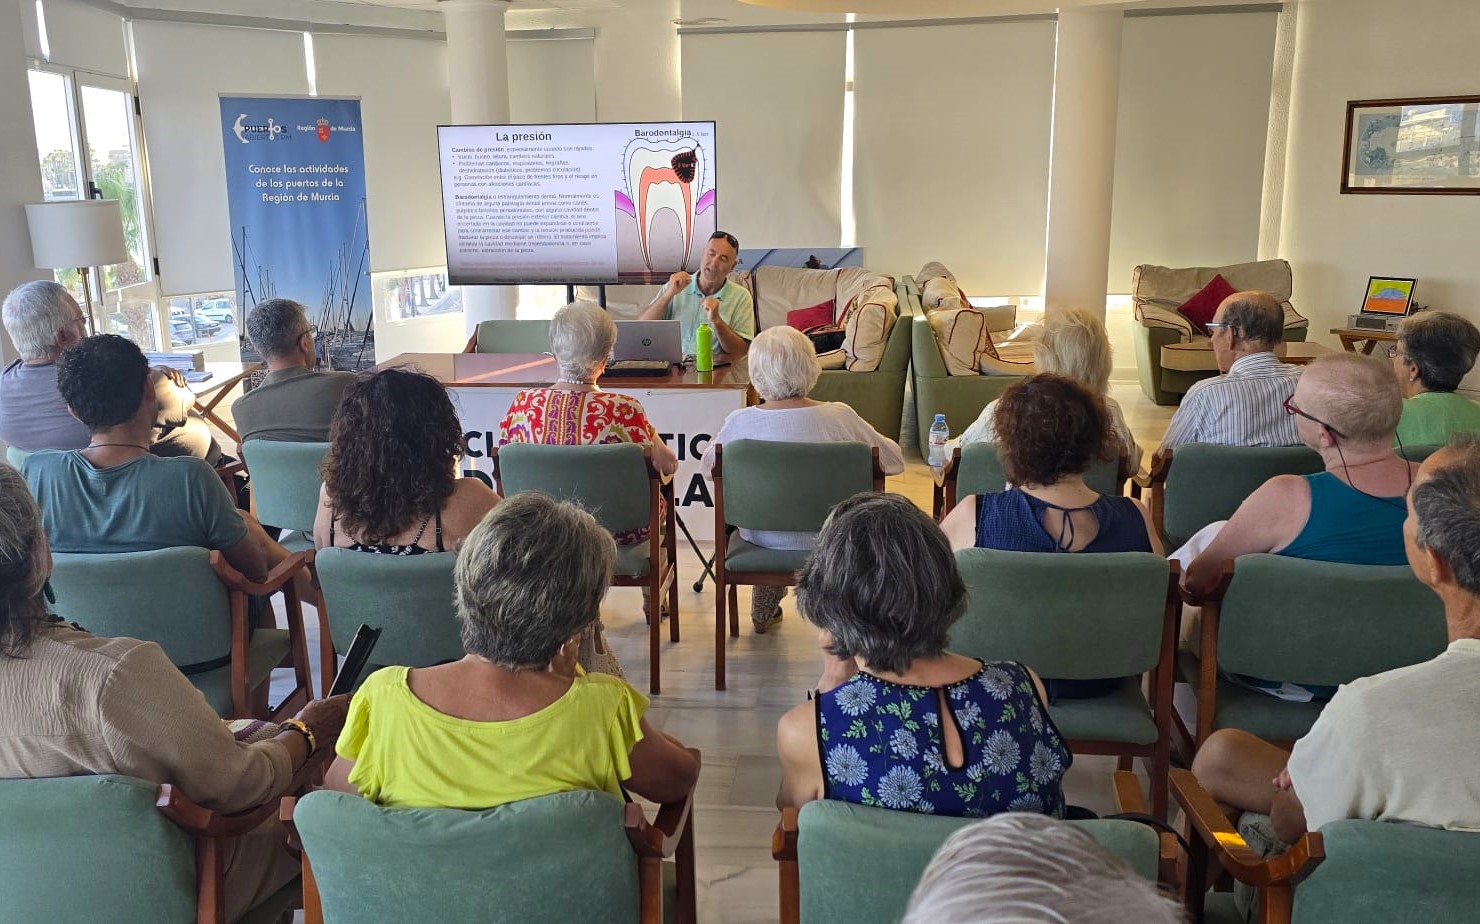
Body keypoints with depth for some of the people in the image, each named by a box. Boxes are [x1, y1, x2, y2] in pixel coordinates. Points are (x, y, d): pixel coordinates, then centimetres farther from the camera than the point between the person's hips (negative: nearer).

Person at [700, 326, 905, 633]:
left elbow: (707, 463, 3)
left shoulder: (740, 422, -18)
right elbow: (894, 460, -4)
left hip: (762, 538, 1)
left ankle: (764, 611, 48)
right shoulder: (840, 417, -19)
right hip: (826, 540, -1)